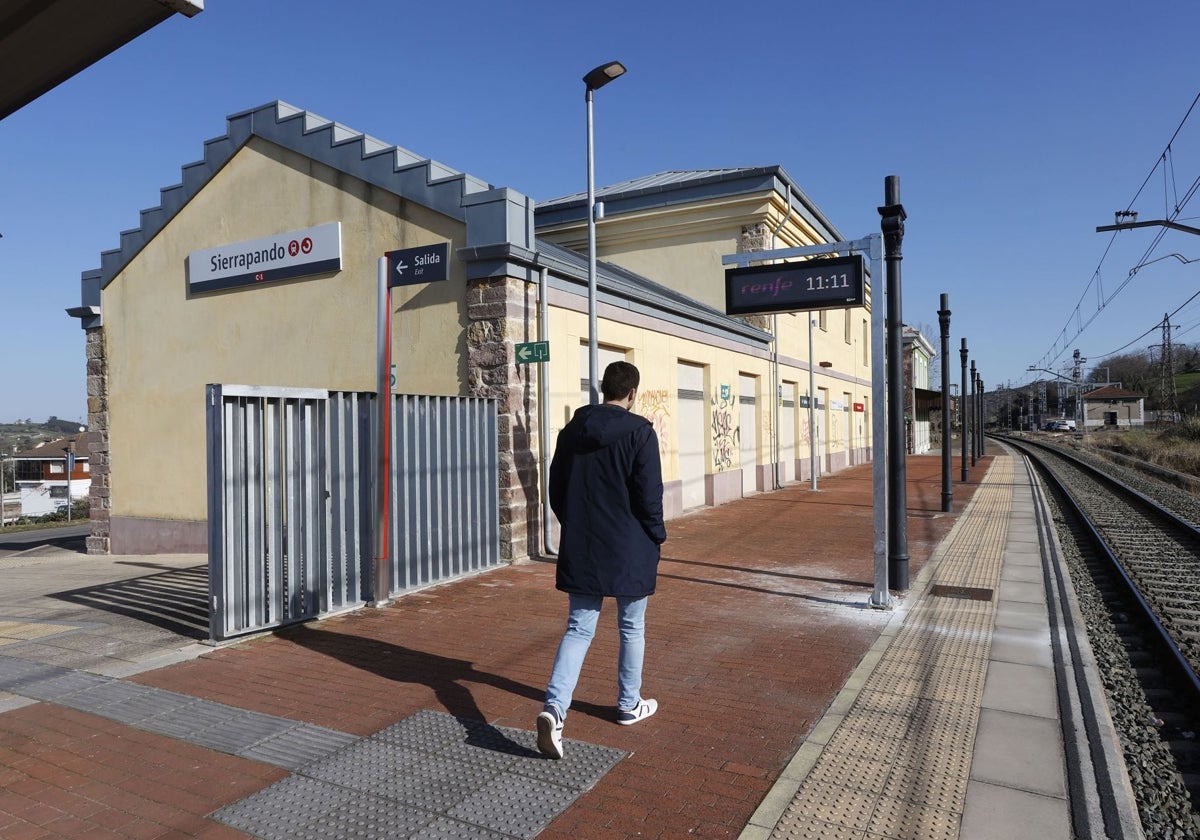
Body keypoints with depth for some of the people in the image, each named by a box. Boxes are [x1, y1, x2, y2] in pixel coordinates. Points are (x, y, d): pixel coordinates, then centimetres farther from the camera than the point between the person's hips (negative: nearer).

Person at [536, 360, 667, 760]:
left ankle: (554, 707, -8)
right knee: (631, 628, 14)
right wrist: (657, 536, 1)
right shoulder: (639, 431, -12)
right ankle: (629, 705, 29)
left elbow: (556, 488, 9)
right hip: (629, 550, -4)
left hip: (580, 549, 4)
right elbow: (649, 494, -14)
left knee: (579, 628, 8)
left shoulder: (572, 430, 5)